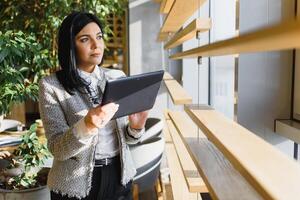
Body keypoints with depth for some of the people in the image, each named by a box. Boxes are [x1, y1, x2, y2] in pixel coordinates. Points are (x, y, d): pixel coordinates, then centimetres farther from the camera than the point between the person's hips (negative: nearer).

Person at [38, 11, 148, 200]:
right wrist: (87, 126, -33)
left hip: (119, 175, 4)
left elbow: (126, 138, 4)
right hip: (76, 184, -3)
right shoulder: (51, 85, -11)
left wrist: (135, 127, -18)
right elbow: (57, 149, -16)